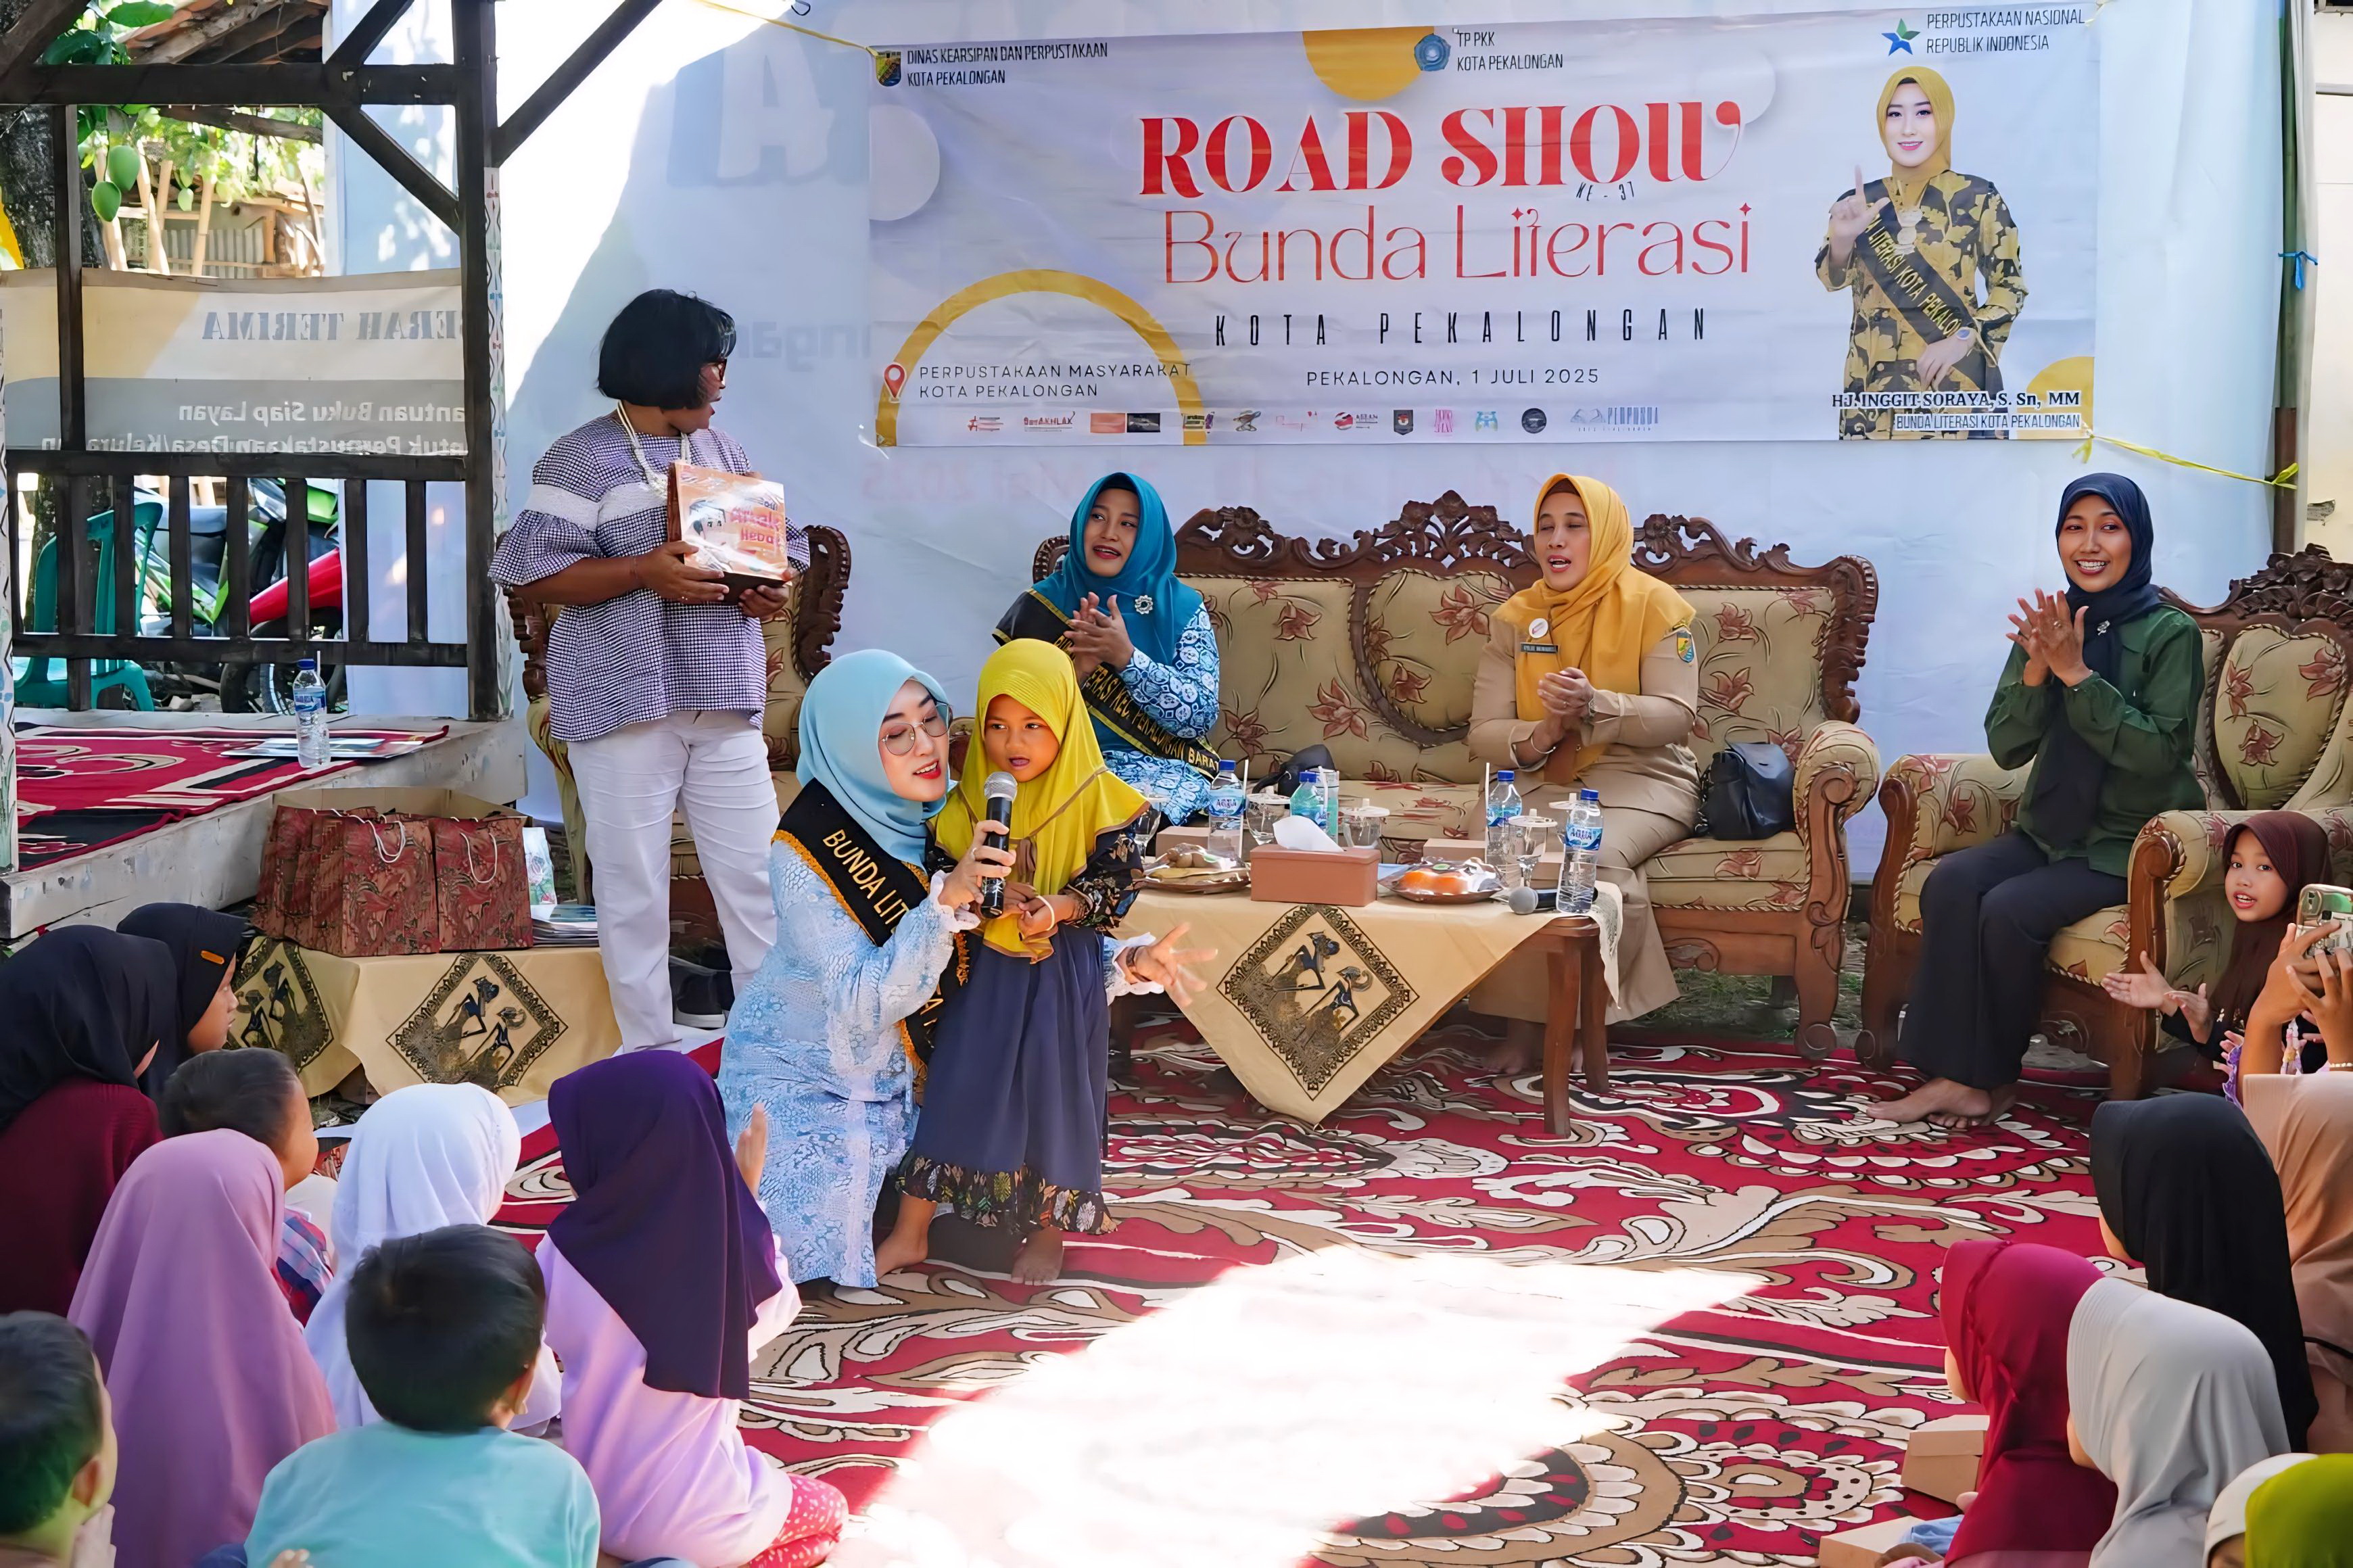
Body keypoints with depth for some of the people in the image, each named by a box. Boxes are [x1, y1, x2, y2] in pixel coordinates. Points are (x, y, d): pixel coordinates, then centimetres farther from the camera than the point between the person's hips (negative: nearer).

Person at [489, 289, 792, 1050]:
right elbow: (535, 572, -10)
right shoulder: (583, 460, -4)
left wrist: (766, 593, 1)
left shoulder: (724, 452, 16)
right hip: (627, 704, -5)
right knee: (635, 889, 0)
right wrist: (644, 572, -21)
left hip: (724, 702, 5)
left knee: (759, 879, 2)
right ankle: (652, 1056, 9)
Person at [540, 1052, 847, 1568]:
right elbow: (774, 1314, 5)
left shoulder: (568, 1253, -20)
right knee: (829, 1510, 27)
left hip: (591, 1507, 4)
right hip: (692, 1519, -3)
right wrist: (744, 1193, 7)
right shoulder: (738, 1246, -19)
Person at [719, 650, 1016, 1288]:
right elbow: (860, 1005, -30)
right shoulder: (806, 852, -25)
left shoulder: (937, 815, -8)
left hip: (896, 1073, 6)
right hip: (800, 1076, -5)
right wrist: (947, 898, -42)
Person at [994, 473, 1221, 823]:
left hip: (1157, 766, -1)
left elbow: (1201, 718, -6)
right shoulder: (1042, 604, 6)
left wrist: (1127, 658, -19)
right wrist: (1077, 670, -17)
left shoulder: (1182, 608, 4)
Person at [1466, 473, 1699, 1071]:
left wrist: (1596, 706, -30)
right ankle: (1523, 1018, -22)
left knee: (1595, 852, -35)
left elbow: (1676, 716, -11)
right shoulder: (1515, 618, 8)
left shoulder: (1653, 607, -2)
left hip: (1641, 780, -3)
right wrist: (1538, 737, -21)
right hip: (1543, 781, 3)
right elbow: (1484, 734, 3)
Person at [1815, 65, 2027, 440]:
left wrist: (1964, 338, -13)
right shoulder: (1860, 202, 5)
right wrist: (1843, 238, -24)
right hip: (1876, 384, 2)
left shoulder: (1979, 198, -2)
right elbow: (1834, 280, -4)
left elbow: (2010, 286, 2)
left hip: (1954, 381, -2)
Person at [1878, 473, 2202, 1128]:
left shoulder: (2169, 633, -8)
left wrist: (2077, 674, -23)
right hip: (2053, 828, 5)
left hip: (2131, 842, -5)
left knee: (2010, 909, -27)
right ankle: (1958, 1075, -23)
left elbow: (2158, 752, -18)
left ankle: (1992, 1077, -7)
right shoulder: (2051, 624, 6)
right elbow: (2006, 748, 1)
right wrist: (2036, 669, -17)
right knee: (1951, 882, -22)